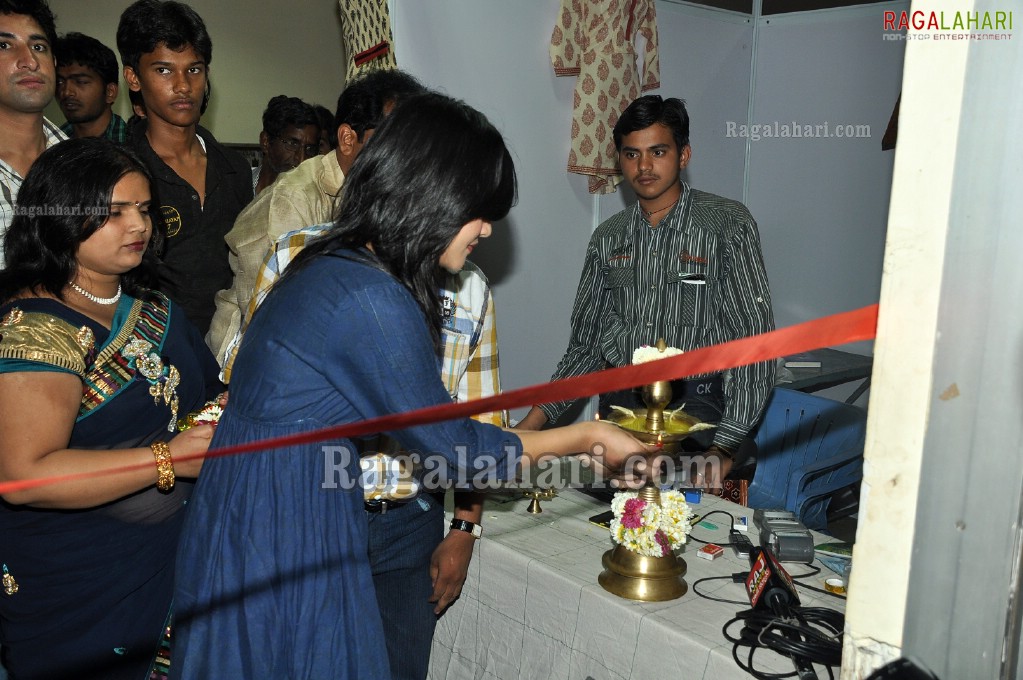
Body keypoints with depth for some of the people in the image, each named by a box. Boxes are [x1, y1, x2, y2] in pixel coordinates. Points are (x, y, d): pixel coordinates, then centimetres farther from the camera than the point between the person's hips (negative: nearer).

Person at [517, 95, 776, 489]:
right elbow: (585, 344, 14)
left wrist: (725, 447, -18)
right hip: (620, 404, 4)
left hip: (696, 405, -4)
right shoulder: (608, 238, 12)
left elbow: (753, 338, -8)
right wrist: (535, 419, 1)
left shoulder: (727, 224, -3)